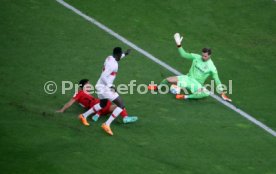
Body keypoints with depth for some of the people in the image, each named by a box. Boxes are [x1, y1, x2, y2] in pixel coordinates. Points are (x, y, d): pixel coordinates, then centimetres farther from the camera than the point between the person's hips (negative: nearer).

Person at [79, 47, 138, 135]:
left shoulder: (109, 58, 5)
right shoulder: (113, 64, -23)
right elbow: (104, 77, -28)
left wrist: (125, 54, 39)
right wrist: (111, 86, -25)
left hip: (101, 86, 10)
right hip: (105, 87, -10)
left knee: (102, 104, 33)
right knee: (121, 105, -8)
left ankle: (84, 116, 41)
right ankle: (107, 124, -11)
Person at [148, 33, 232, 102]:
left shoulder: (211, 67, -12)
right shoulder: (196, 57, -4)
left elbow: (217, 80, -7)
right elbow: (184, 54, -1)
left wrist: (222, 93, -8)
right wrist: (178, 44, -14)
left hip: (197, 84, -3)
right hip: (188, 78, 3)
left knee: (207, 93, -37)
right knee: (169, 80, -16)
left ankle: (186, 97, -30)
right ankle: (157, 87, 17)